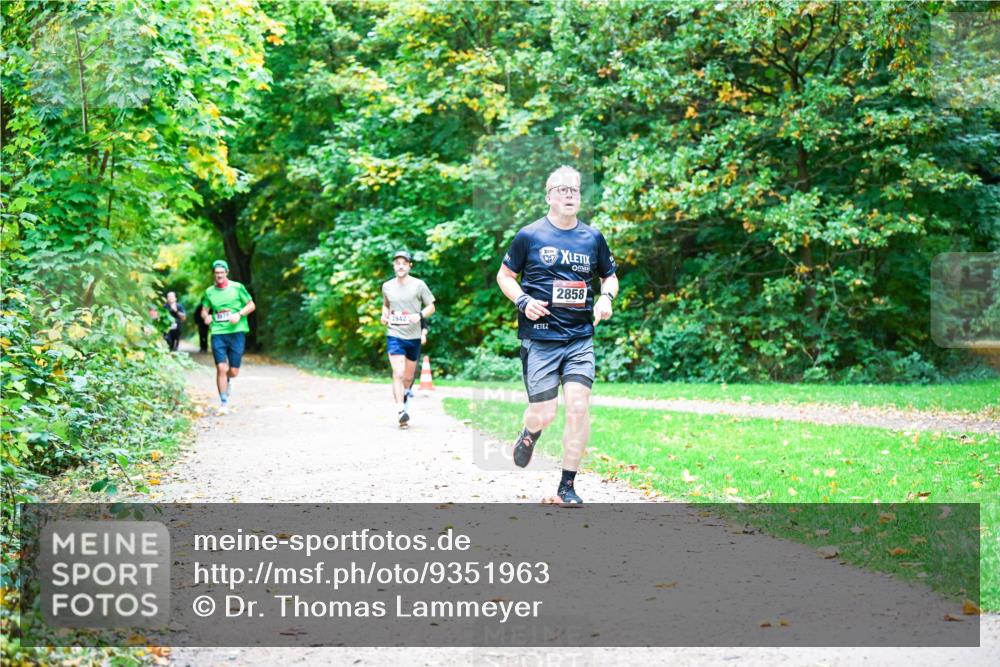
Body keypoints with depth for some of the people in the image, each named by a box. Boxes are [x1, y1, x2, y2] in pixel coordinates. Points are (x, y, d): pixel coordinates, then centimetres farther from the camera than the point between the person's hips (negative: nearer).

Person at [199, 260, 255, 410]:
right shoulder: (209, 292, 8)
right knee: (221, 368, -11)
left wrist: (239, 314, -12)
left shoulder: (237, 287, 1)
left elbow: (251, 305, 5)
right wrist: (206, 316, -7)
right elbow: (204, 310, 17)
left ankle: (228, 380, 39)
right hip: (218, 334, 1)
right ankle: (224, 403, -1)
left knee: (233, 371, 1)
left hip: (236, 332, -1)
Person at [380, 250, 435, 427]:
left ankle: (405, 395, 43)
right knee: (398, 374, -17)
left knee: (408, 377, 12)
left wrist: (419, 315, -16)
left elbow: (431, 307, 3)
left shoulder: (418, 285, -3)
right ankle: (400, 412, -19)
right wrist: (384, 315, 2)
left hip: (413, 337, 0)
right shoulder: (387, 286, 5)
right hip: (394, 335, 0)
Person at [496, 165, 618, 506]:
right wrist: (523, 301, -9)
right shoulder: (530, 235, -1)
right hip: (539, 339, -2)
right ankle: (529, 434, 36)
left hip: (580, 339, 2)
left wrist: (606, 297, 0)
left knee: (578, 407, -10)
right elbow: (504, 275, 8)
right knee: (544, 414, -3)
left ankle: (568, 485, 3)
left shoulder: (593, 238, 8)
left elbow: (610, 275, 22)